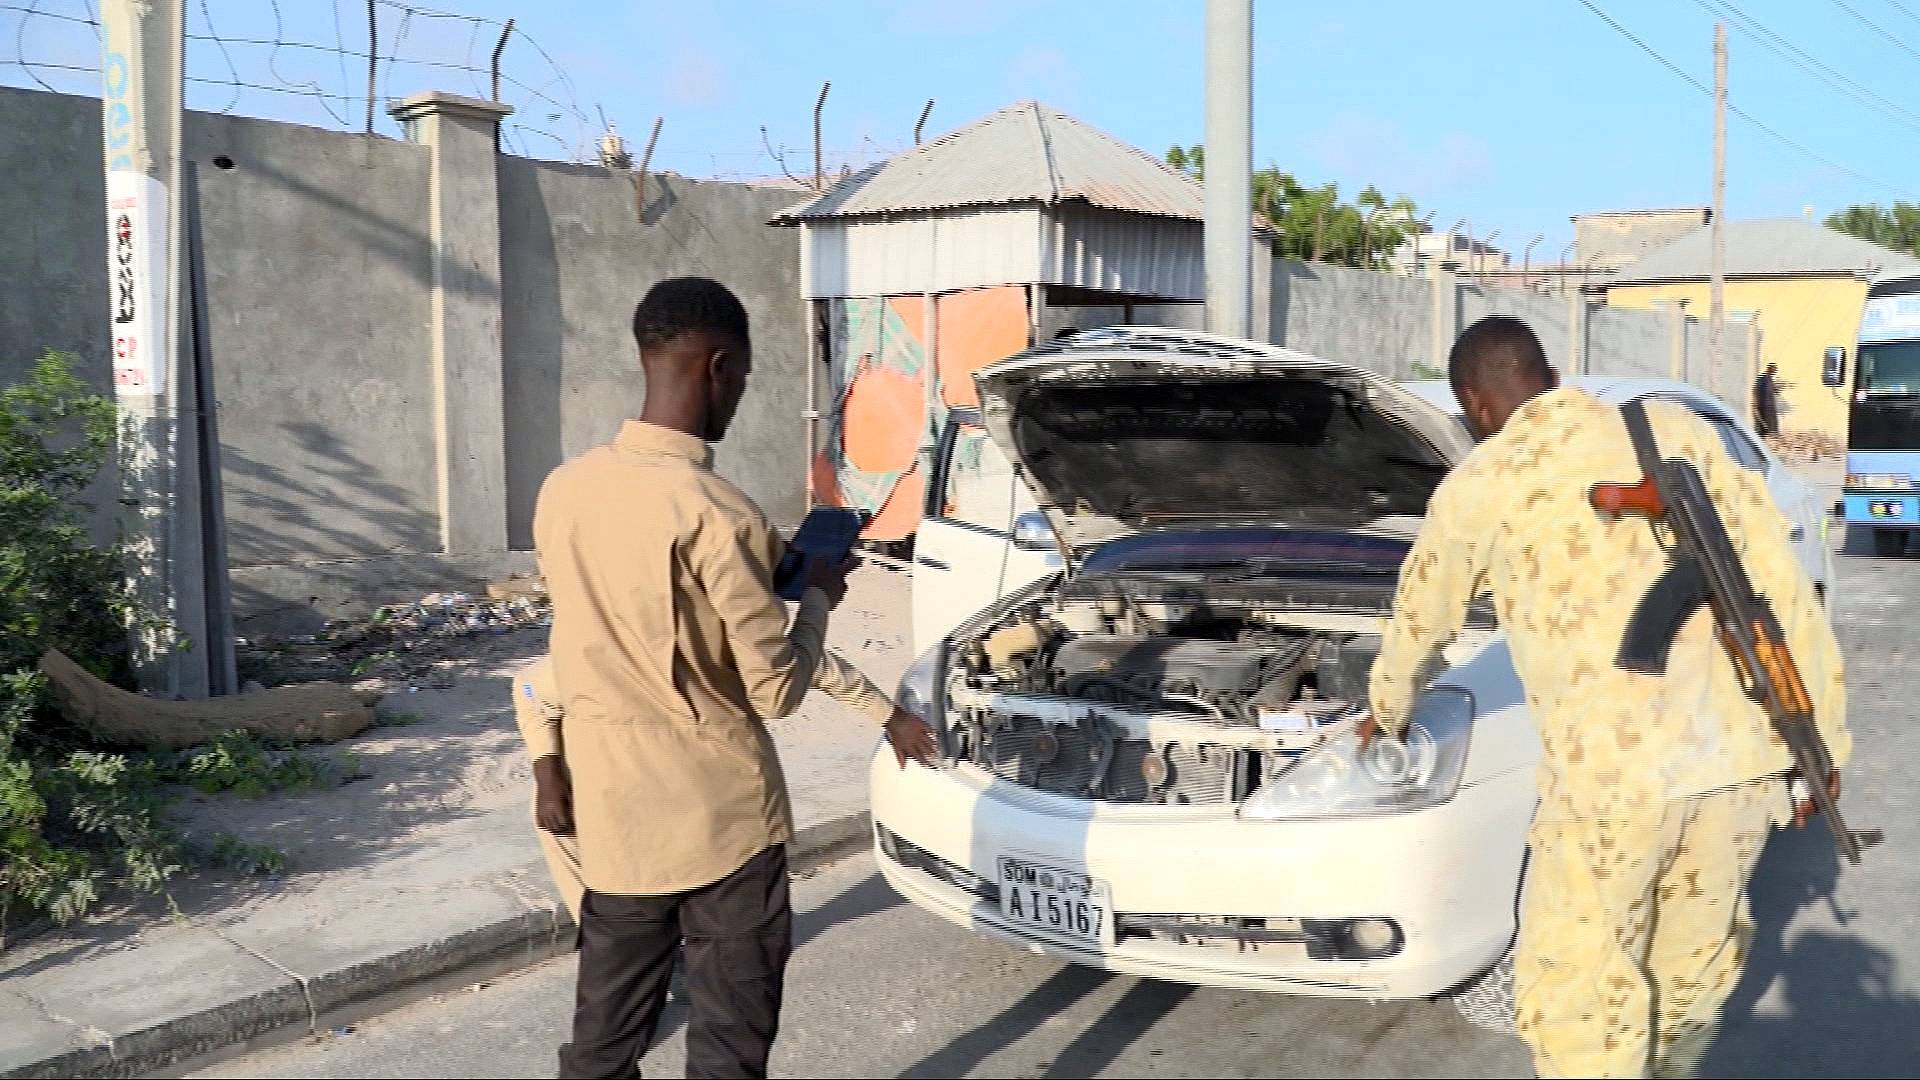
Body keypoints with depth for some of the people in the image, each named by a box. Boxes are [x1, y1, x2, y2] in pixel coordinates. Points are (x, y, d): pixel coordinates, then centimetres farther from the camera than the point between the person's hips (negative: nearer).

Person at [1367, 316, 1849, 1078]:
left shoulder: (1477, 489, 5)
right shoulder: (1677, 430, 12)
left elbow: (1418, 624, 21)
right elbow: (1782, 584, 9)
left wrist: (1386, 713, 40)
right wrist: (1822, 737, 15)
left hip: (1613, 775, -5)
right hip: (1745, 756, 5)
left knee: (1576, 994, 12)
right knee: (1696, 963, 26)